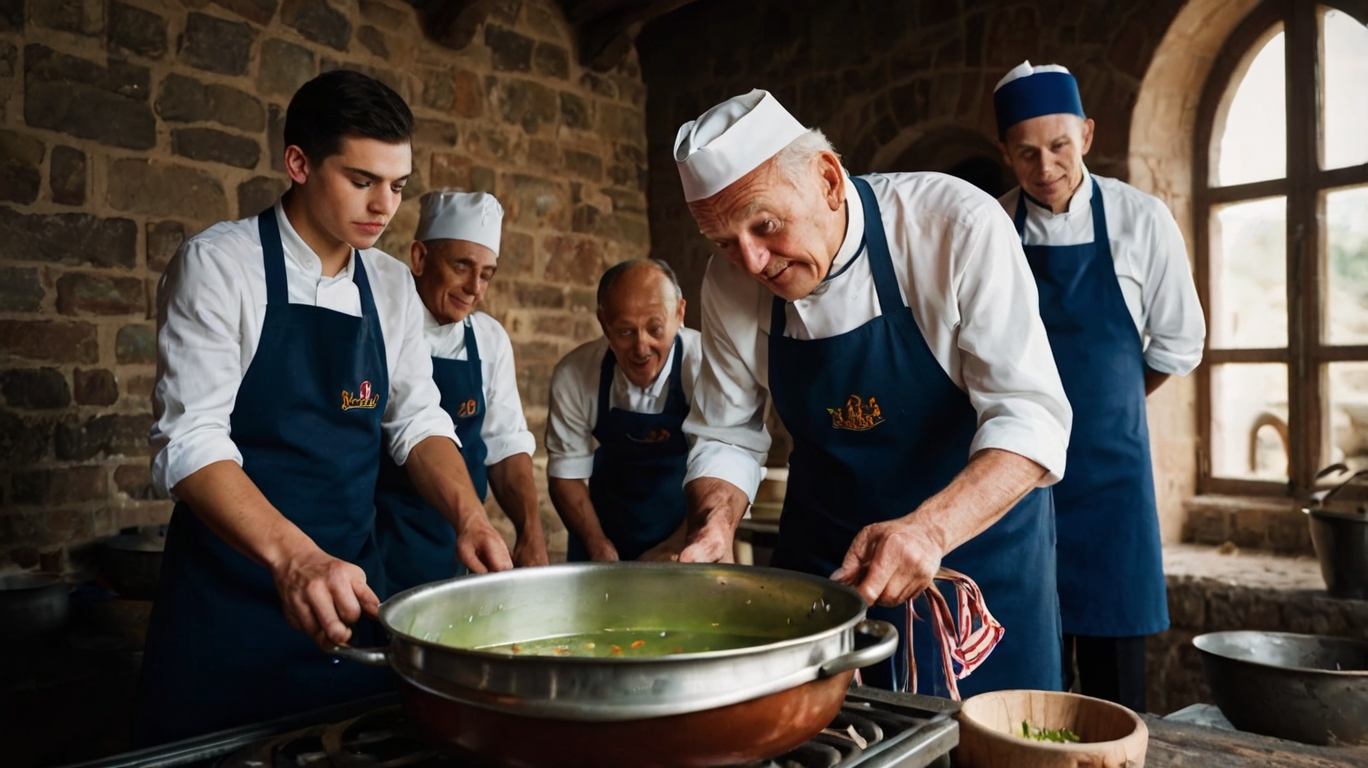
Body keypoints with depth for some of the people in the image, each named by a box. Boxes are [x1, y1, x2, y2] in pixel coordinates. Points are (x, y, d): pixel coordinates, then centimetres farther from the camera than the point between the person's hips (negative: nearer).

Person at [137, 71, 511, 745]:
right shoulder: (219, 264, -10)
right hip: (230, 586, -4)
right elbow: (189, 439, -18)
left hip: (350, 585, 5)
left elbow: (417, 422, 6)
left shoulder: (391, 286, 6)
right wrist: (293, 557, -34)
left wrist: (469, 516, -13)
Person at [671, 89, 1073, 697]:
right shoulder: (731, 283, -10)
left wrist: (929, 528, -41)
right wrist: (715, 524, -20)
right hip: (824, 557, 3)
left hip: (976, 528, -2)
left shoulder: (956, 226, -23)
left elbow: (1029, 417, -26)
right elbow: (726, 437, -1)